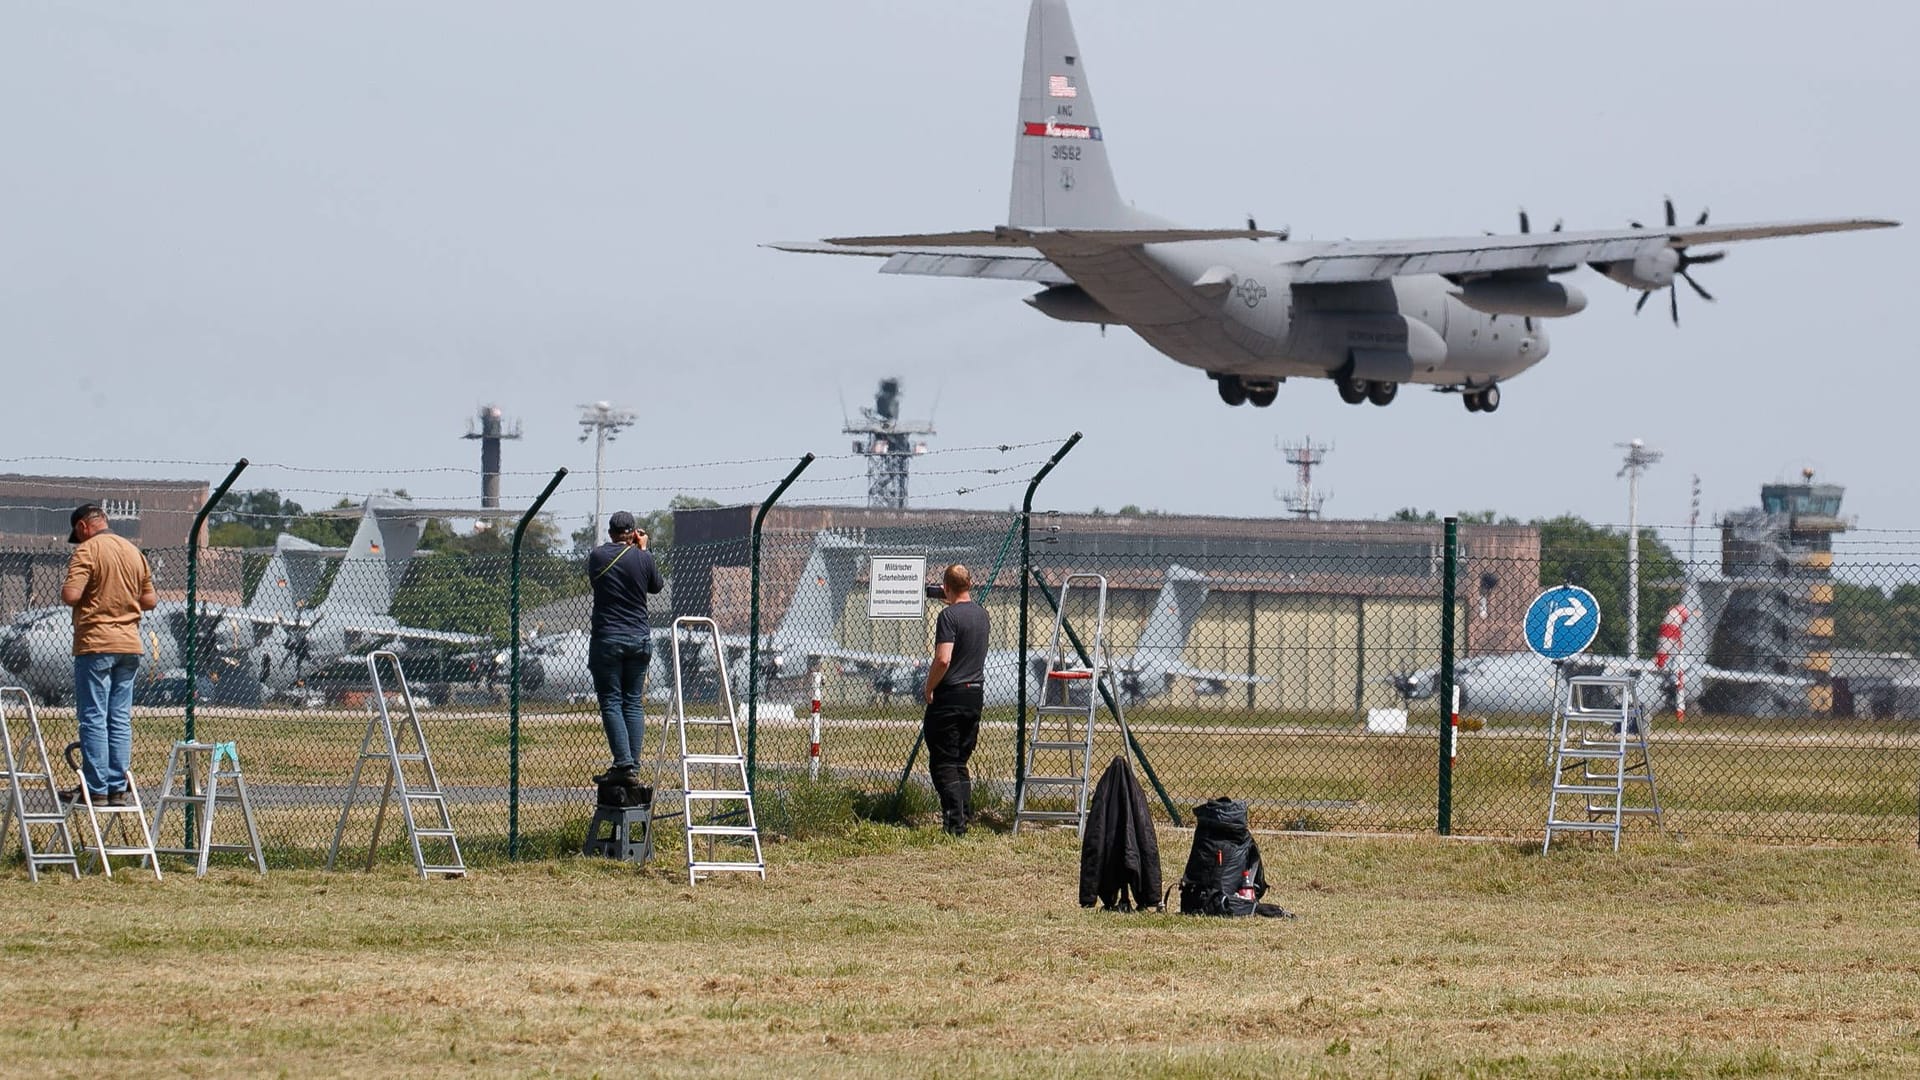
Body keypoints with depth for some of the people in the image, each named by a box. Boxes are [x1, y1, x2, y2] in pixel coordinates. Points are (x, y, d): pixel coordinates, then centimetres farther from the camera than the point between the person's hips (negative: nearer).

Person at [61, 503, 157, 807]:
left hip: (95, 644, -6)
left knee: (94, 719, -3)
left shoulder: (87, 551, -9)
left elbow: (70, 595, -19)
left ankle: (96, 789, -5)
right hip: (130, 644, 6)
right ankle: (118, 789, 8)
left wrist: (65, 592, 2)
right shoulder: (134, 552, 12)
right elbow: (150, 601, 15)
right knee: (121, 720, 9)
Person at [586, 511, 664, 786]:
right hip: (640, 639, 2)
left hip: (607, 639, -2)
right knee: (634, 702, 8)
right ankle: (634, 767, 3)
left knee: (611, 702, -2)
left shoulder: (597, 556, -4)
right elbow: (657, 586, 14)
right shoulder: (643, 558, -2)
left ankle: (624, 764, -15)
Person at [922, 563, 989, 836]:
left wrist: (929, 689, -8)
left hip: (949, 697, -7)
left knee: (943, 764, -3)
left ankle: (954, 823, -11)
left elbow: (943, 660, -23)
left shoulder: (949, 616, -14)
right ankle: (961, 820, 12)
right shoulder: (981, 614, 9)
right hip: (975, 695, 7)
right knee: (961, 763, 14)